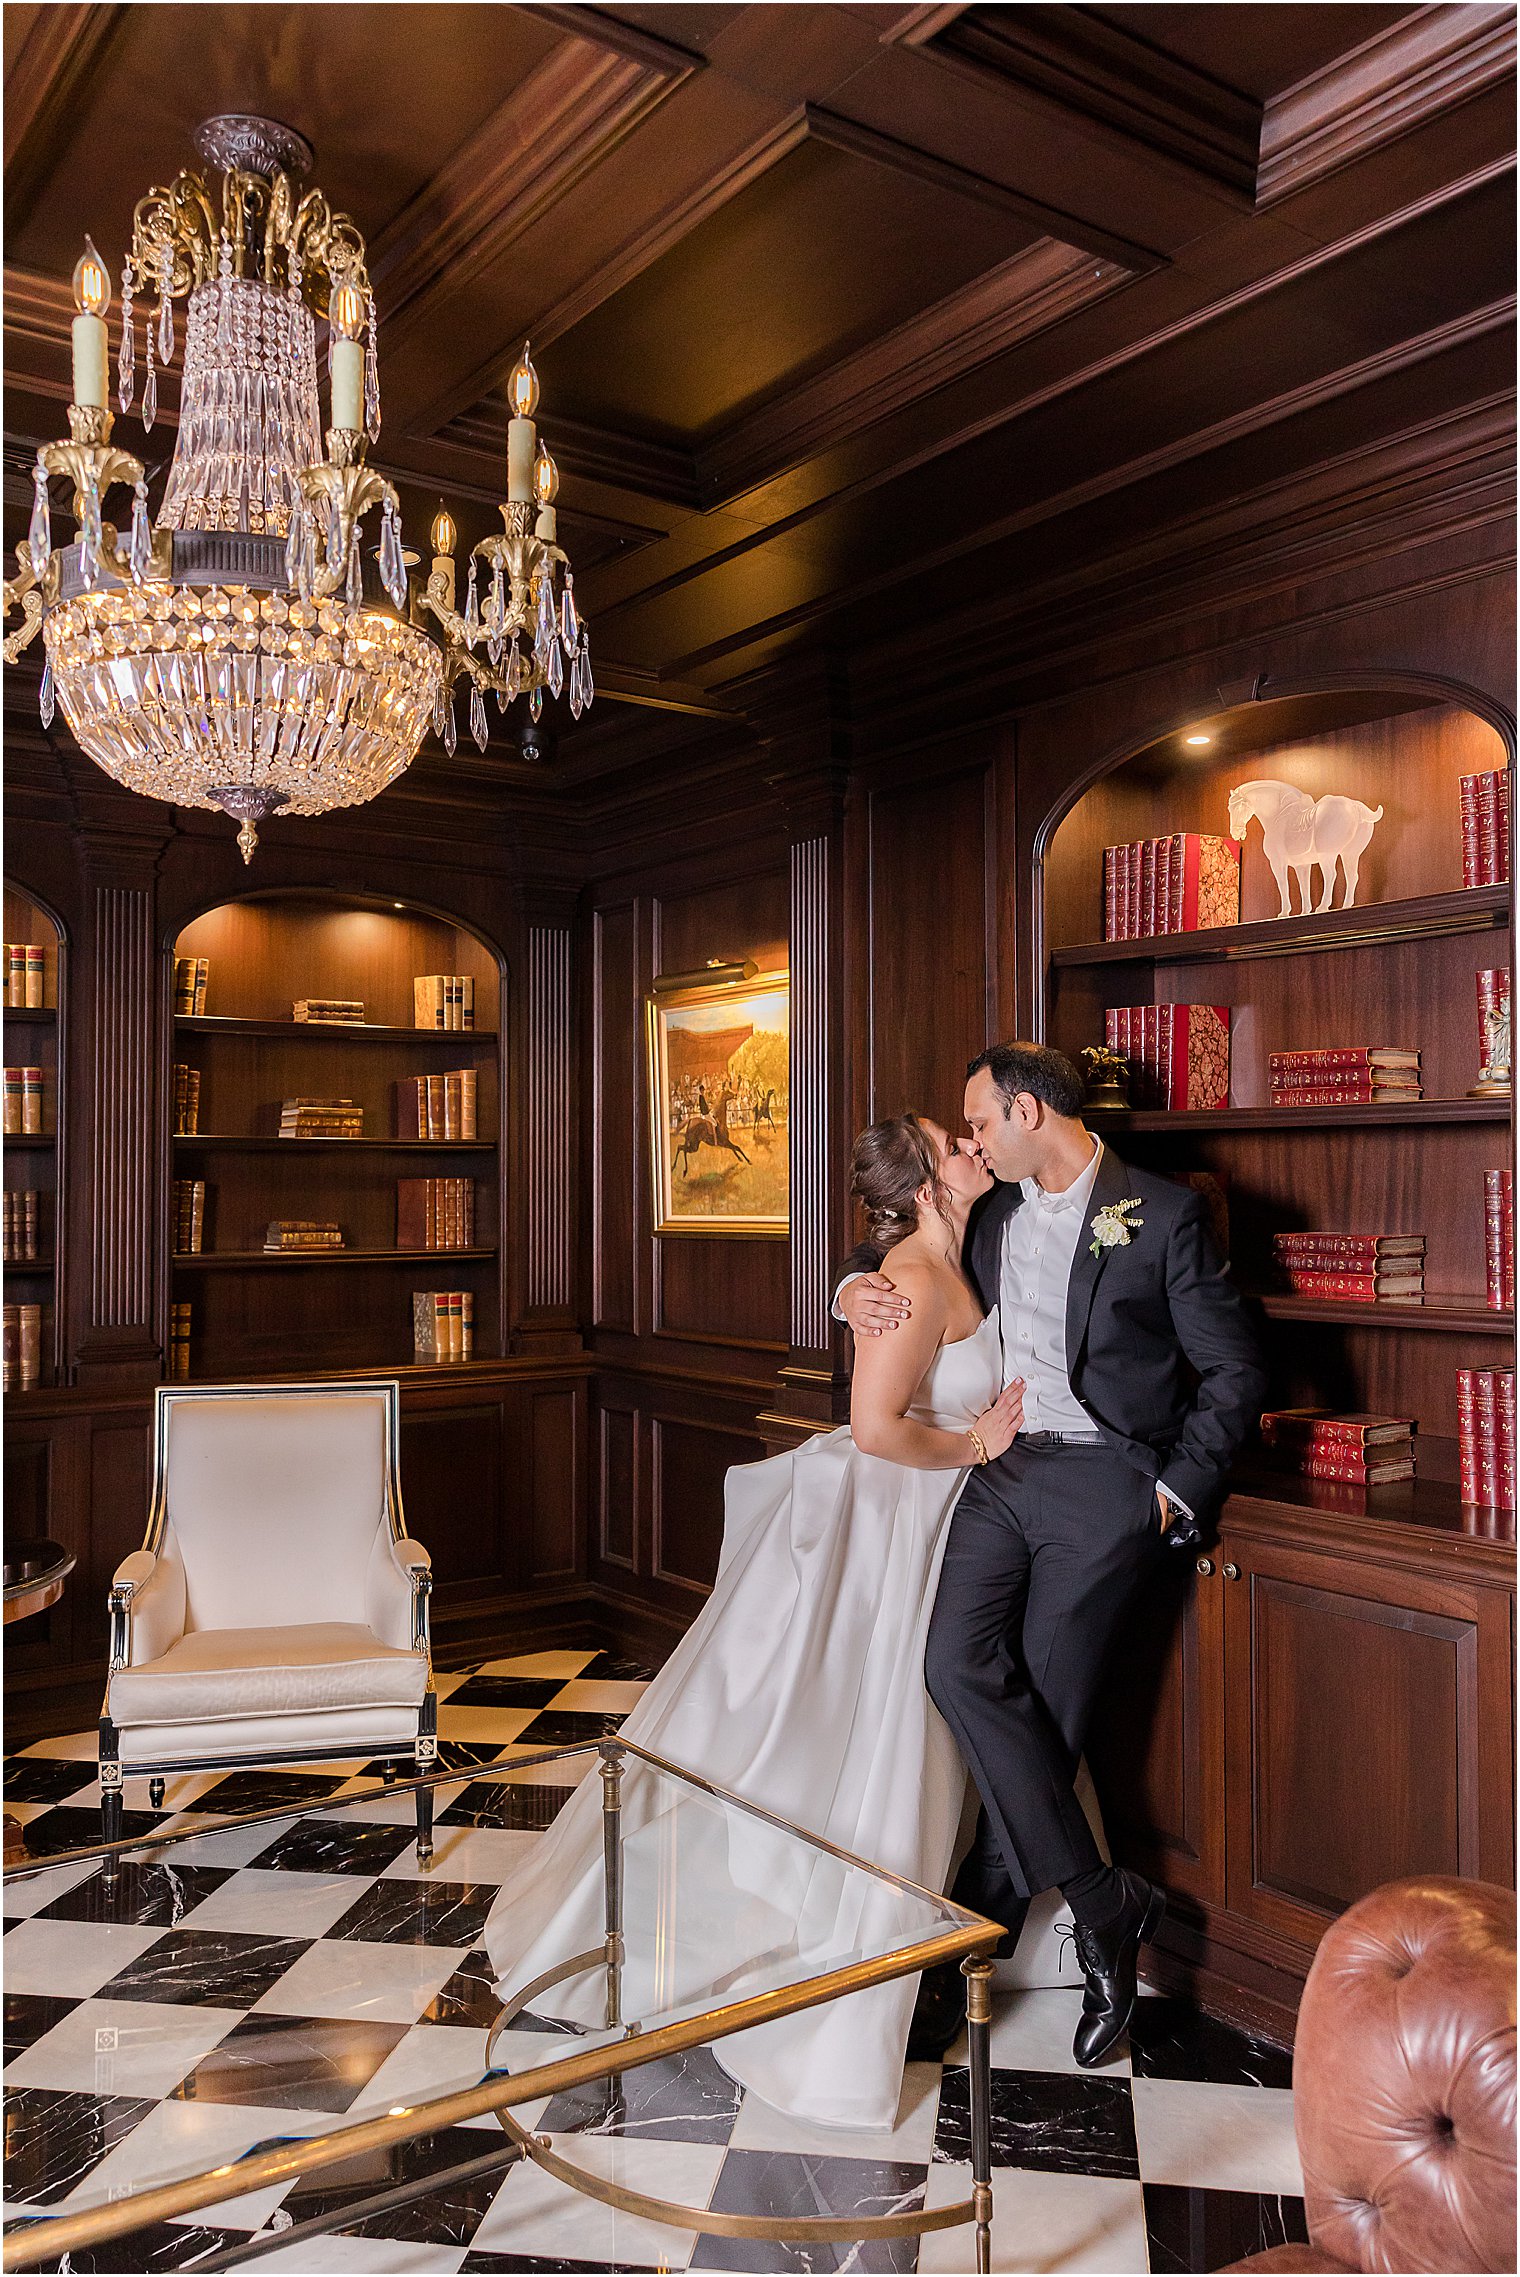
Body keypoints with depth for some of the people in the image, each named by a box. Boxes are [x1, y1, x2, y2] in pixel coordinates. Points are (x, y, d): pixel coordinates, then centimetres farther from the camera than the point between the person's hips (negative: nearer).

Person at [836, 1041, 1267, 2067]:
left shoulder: (1163, 1213, -5)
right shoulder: (991, 1210, 12)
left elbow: (1235, 1370, -2)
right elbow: (896, 1244, 29)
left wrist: (1176, 1490, -6)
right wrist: (858, 1284, 6)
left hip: (1104, 1482, -5)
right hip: (1002, 1470, 5)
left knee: (1047, 1711, -4)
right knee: (959, 1665, -12)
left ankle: (968, 1945, 11)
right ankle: (1105, 1901, 0)